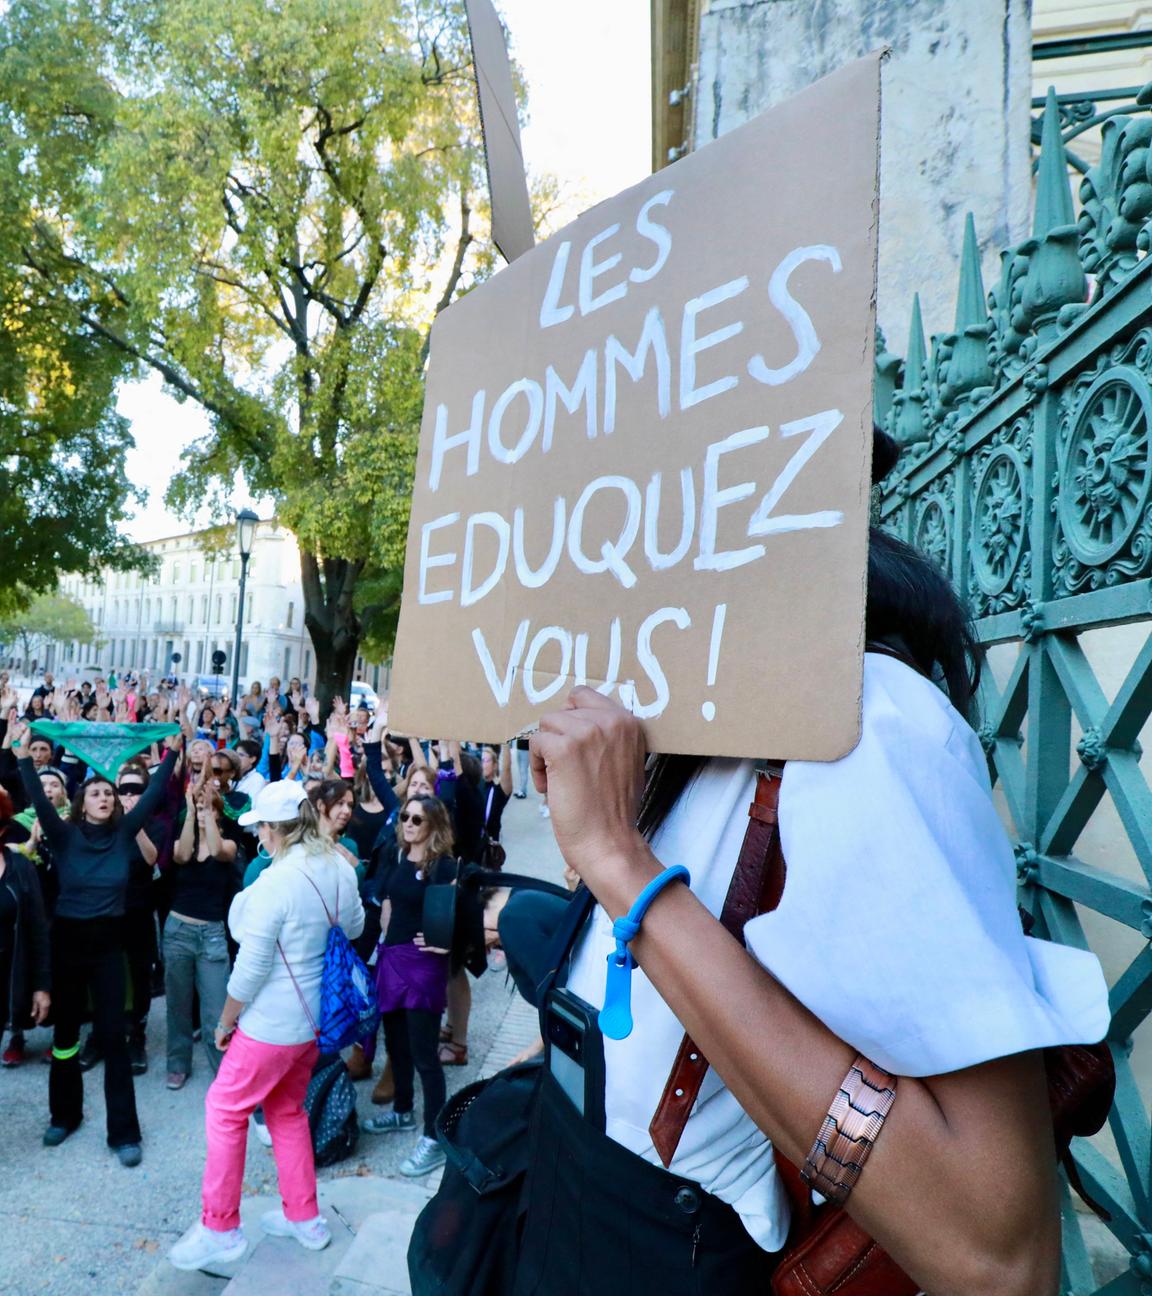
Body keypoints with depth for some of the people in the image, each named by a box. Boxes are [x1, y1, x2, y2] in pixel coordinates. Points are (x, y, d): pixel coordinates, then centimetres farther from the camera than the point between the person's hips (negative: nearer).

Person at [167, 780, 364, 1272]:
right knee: (287, 1111, 23)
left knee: (225, 1111, 13)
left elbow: (251, 968, -19)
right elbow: (355, 928, 11)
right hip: (317, 1015, 7)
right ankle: (304, 1217, 33)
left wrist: (225, 1021, -4)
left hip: (272, 1024, -7)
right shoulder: (340, 869, -5)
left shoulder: (272, 884, -26)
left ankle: (219, 1228, 25)